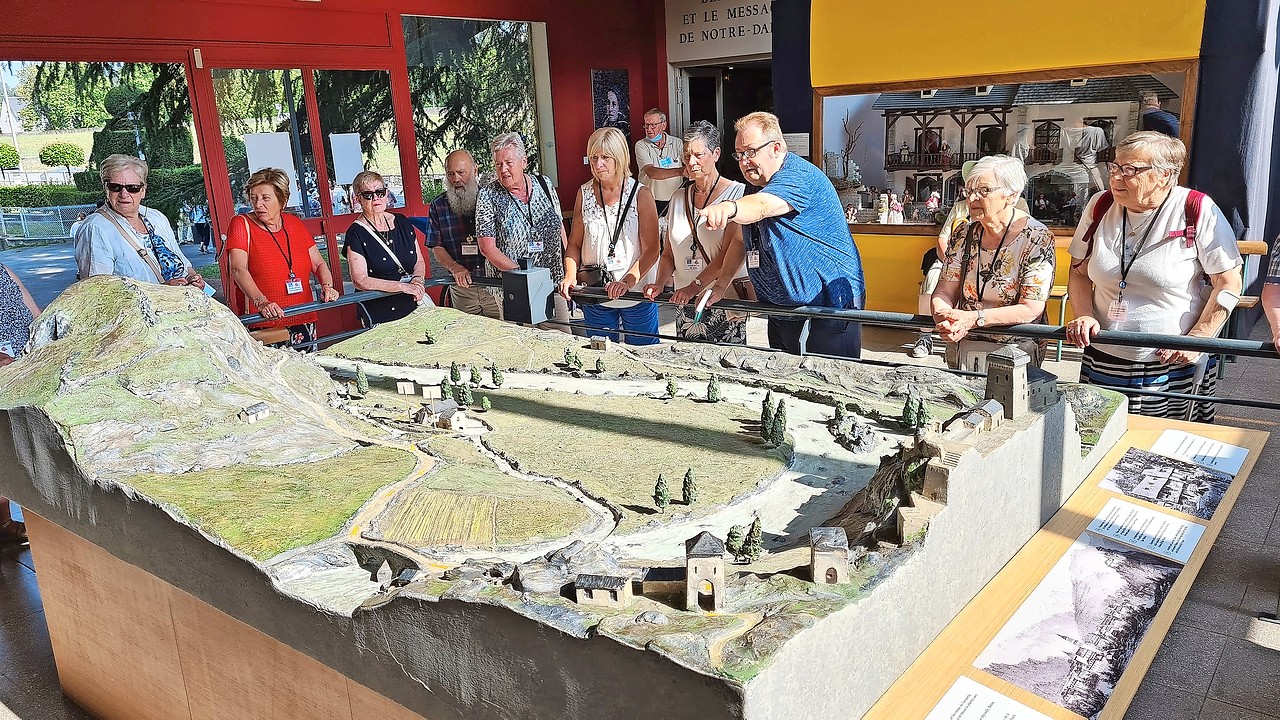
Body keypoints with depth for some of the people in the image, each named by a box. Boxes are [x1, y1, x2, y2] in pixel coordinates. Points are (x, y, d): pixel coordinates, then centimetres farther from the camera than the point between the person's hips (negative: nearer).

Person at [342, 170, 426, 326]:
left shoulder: (402, 222, 12)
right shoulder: (356, 233, -4)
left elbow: (420, 261, 17)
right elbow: (360, 281, -12)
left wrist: (418, 279, -5)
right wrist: (403, 287, -18)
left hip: (414, 302, 5)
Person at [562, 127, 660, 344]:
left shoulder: (640, 194, -8)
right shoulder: (585, 193, 3)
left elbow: (651, 250, -11)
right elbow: (575, 243, 9)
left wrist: (628, 282, -25)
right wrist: (570, 275, -9)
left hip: (636, 296, -3)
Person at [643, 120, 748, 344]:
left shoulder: (736, 192, -4)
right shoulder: (678, 199, 13)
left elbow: (730, 253, -14)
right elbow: (669, 252, 15)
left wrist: (695, 286, -22)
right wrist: (660, 283, -4)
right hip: (685, 303, 5)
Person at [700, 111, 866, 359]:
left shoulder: (798, 176, -16)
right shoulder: (756, 185, 13)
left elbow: (762, 206, -38)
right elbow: (742, 241, 19)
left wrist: (729, 208, -58)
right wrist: (720, 285, 11)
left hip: (831, 300, -9)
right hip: (782, 306, 9)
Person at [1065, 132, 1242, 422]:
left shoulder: (1198, 211, -7)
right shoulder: (1100, 206, 3)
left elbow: (1228, 282, -5)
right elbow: (1079, 272, 12)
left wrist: (1196, 340, -10)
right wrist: (1084, 317, -4)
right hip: (1102, 361, 3)